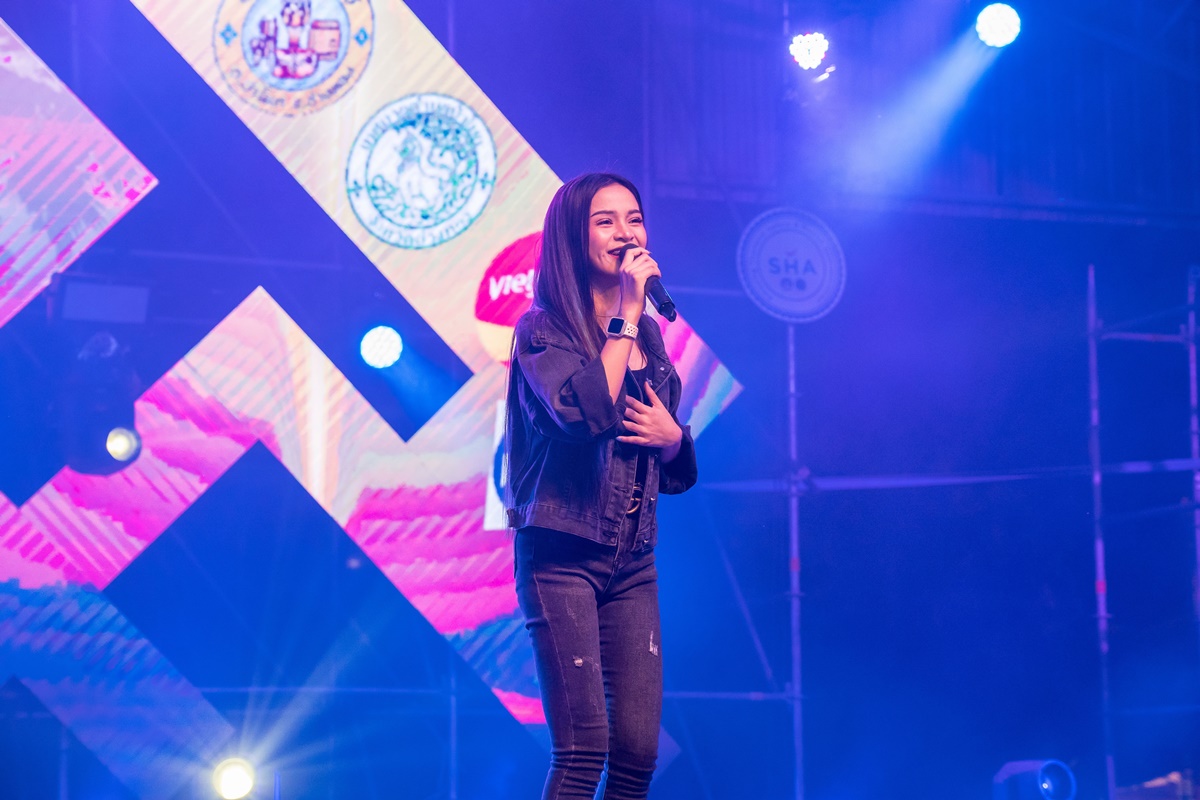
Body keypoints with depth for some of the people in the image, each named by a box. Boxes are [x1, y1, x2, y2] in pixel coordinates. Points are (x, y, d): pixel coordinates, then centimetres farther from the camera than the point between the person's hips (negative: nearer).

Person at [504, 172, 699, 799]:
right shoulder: (544, 331, -4)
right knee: (583, 750, -12)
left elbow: (676, 476, 21)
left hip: (633, 561, 6)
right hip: (562, 554, -6)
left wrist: (672, 436, -2)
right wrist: (625, 314, -16)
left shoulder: (649, 337, 14)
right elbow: (587, 411, -25)